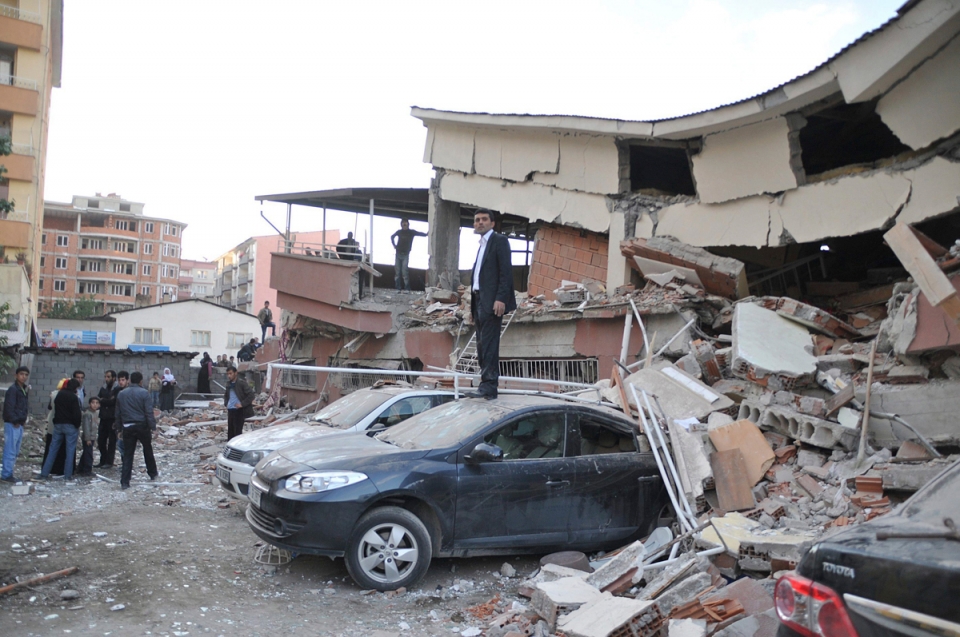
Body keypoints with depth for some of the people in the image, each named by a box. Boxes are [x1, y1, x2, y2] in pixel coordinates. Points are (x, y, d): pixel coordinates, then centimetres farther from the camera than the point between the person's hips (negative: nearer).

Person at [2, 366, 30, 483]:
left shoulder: (25, 389, 14)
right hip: (12, 424, -9)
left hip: (19, 424, 9)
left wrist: (24, 419, 9)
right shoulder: (13, 389, -12)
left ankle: (8, 473, 19)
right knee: (10, 451, -7)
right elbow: (9, 407, -17)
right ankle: (6, 475, -2)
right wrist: (15, 421, -16)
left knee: (15, 451, 13)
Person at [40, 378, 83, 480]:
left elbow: (52, 408, 17)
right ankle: (68, 475, -2)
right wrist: (77, 426, -3)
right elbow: (77, 413, -15)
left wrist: (56, 422, 18)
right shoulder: (73, 397, -12)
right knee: (70, 450, -1)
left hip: (58, 425, 6)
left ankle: (44, 473, 8)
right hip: (70, 426, -6)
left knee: (53, 449, 10)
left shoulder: (59, 394, 10)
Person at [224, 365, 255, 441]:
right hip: (230, 409, 7)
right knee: (230, 430, 11)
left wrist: (242, 404, -17)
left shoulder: (241, 383, -11)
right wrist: (226, 403, 12)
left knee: (238, 430, -4)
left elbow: (251, 395, -15)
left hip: (239, 410, -7)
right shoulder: (229, 383, 10)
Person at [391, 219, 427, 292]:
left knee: (405, 272, -11)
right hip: (398, 253, 3)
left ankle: (407, 288, -7)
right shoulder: (399, 232, 4)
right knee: (397, 271, 0)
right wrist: (394, 245, 13)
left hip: (406, 254, -2)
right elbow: (392, 237, 23)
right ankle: (398, 288, 5)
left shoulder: (412, 232, -2)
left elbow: (424, 234, 0)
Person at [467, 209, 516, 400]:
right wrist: (473, 305, 14)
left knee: (489, 344, -12)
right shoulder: (482, 244, 23)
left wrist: (501, 298, -21)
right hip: (479, 301, 9)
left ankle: (489, 386, -12)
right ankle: (487, 384, 13)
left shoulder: (499, 240, -2)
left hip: (492, 301, -9)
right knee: (482, 345, 9)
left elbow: (506, 271, -11)